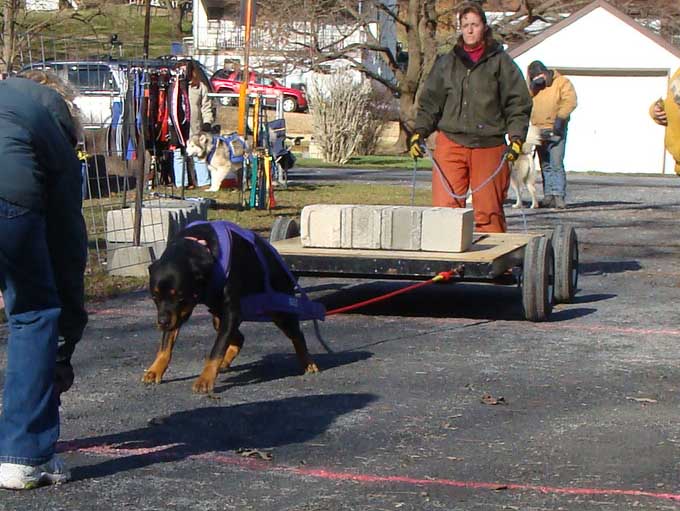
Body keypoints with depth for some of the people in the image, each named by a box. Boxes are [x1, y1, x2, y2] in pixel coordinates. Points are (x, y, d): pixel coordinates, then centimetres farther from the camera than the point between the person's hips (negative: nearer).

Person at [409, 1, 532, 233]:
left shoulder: (500, 62, 9)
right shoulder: (446, 63, 15)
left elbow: (518, 103, 6)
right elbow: (430, 102, 17)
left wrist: (516, 137, -6)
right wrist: (419, 132, 2)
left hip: (489, 146, -1)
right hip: (450, 143, 1)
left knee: (488, 212, -1)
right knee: (445, 207, -9)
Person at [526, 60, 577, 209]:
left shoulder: (562, 82, 1)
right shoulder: (533, 87, 16)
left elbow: (570, 101, -11)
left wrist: (560, 118, -21)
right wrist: (532, 85, -9)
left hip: (556, 131, -5)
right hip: (539, 131, 5)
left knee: (556, 164, -12)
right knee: (545, 165, 7)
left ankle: (559, 197, -13)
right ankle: (549, 196, 10)